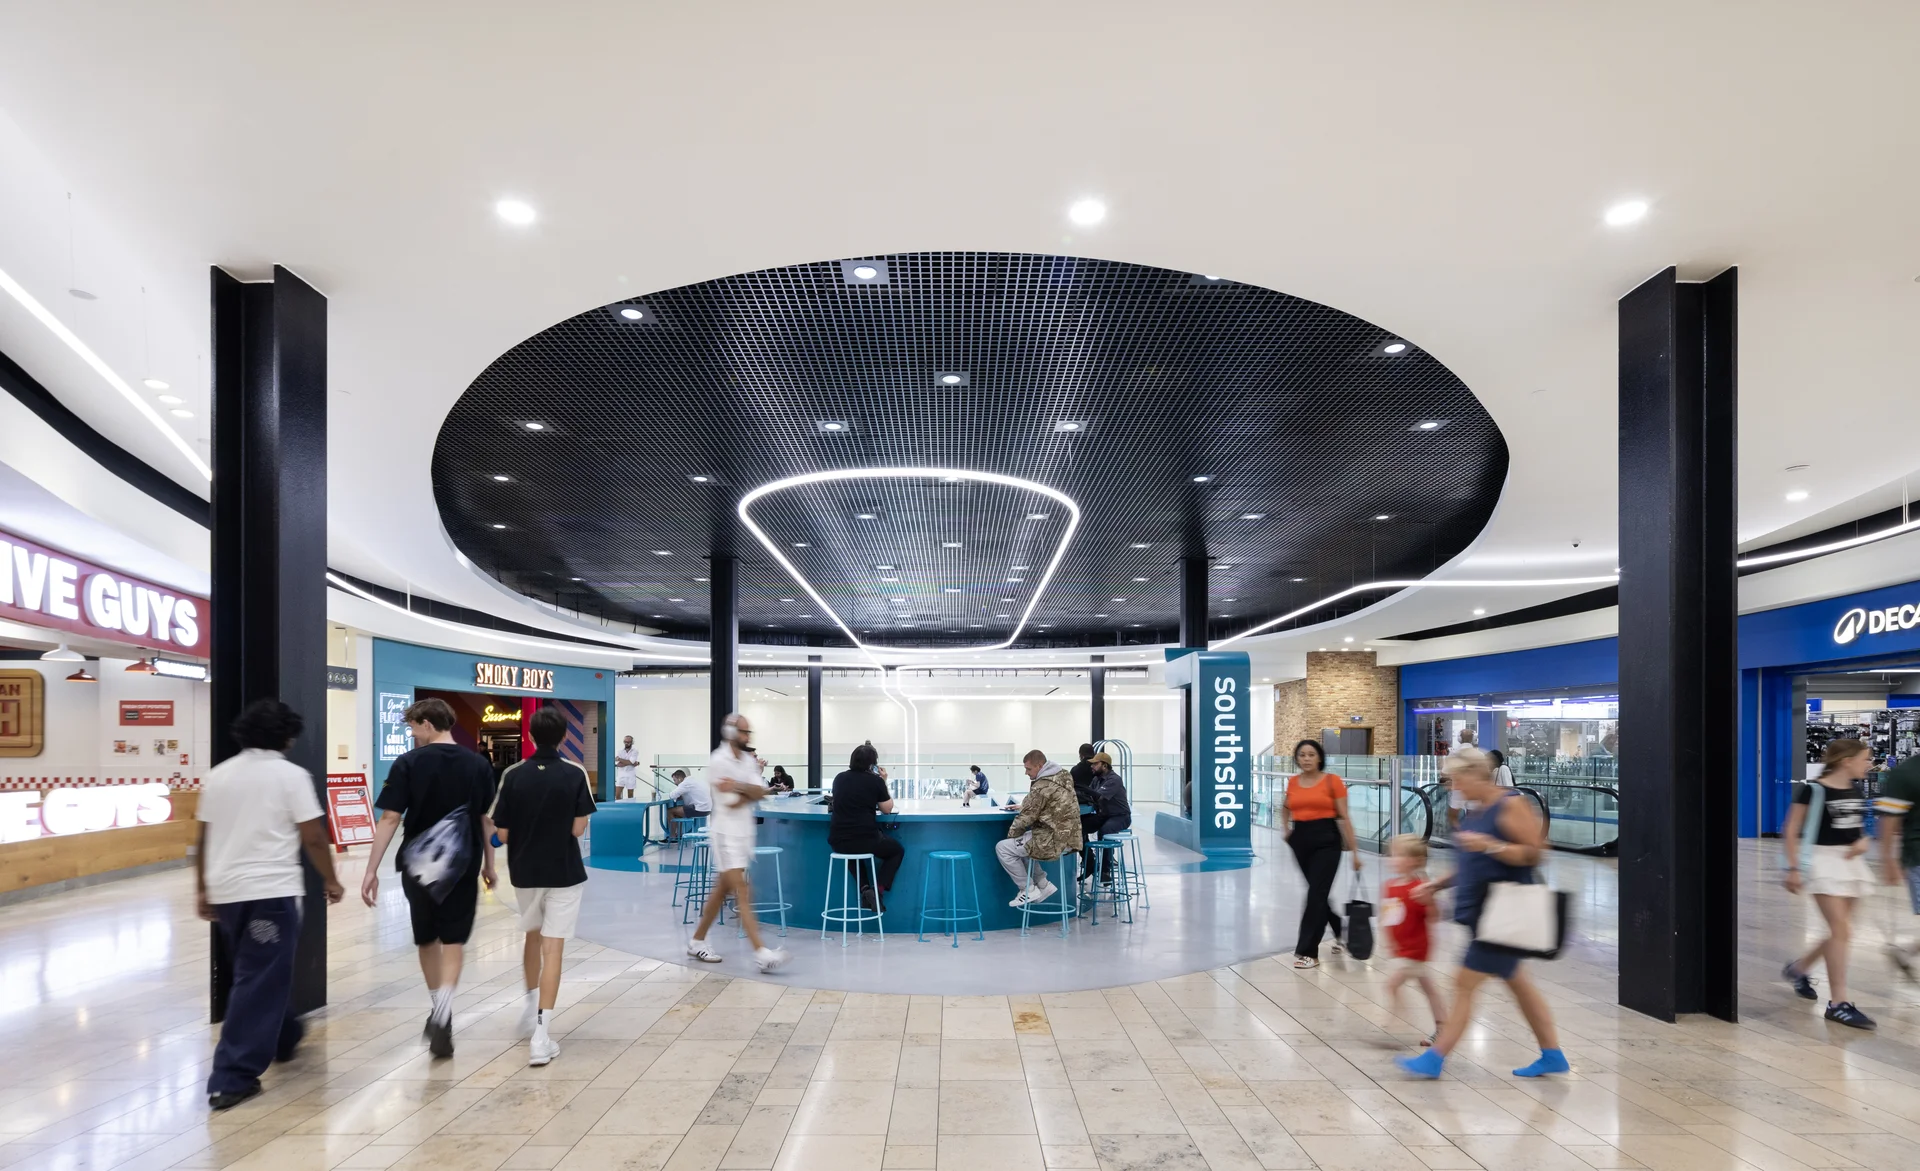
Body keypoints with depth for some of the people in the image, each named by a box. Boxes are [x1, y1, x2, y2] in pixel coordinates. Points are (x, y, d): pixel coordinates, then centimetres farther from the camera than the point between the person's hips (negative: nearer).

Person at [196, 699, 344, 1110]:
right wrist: (330, 879, 4)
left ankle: (282, 1037, 40)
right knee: (260, 981, -2)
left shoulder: (218, 775, 8)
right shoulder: (291, 775, -7)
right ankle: (232, 1078, -4)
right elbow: (312, 837, -9)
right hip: (271, 890, -7)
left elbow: (204, 838, 11)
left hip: (226, 890, 7)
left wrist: (203, 889, 19)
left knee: (262, 972, 22)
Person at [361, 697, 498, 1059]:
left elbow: (390, 819, -10)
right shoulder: (479, 764, 0)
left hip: (418, 865, 0)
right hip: (463, 866, 0)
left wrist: (372, 870, -7)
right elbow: (487, 819, 6)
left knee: (427, 939, 18)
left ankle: (439, 1012, 30)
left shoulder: (408, 763, -7)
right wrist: (488, 863, 16)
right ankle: (442, 1018, -10)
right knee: (453, 941, 5)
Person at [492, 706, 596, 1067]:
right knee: (552, 949, -2)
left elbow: (502, 833, -4)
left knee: (532, 936, 25)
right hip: (563, 873, -3)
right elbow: (578, 828, -11)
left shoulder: (514, 775, -6)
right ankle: (540, 1036, -6)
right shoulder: (575, 775, -11)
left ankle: (532, 1005, 41)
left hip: (525, 872, 3)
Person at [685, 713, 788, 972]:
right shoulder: (718, 762, -14)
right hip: (726, 834, -8)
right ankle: (761, 953, -15)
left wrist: (739, 787, -20)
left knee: (722, 890, 15)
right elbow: (731, 802, -18)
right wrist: (750, 792, -5)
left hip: (744, 832, 8)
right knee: (742, 894, -11)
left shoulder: (749, 760, 9)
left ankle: (697, 942, 28)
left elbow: (759, 793, -4)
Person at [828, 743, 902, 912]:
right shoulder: (875, 780, -3)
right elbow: (887, 809, 8)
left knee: (852, 848, 40)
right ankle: (878, 891, 5)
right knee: (897, 850, 25)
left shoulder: (839, 778, 10)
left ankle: (865, 888, 16)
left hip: (838, 842, 4)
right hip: (866, 840, -4)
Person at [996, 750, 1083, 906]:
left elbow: (1026, 817, -13)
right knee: (1020, 843, 26)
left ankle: (1028, 889, 6)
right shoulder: (1063, 776, 8)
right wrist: (1024, 807, 15)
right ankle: (1043, 885, 19)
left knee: (1002, 848, 1)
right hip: (1068, 838, 10)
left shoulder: (1042, 787, -20)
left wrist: (1011, 833, 5)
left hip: (1054, 841, -9)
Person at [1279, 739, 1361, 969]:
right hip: (1301, 841, 5)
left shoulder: (1332, 781, -6)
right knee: (1320, 892, 15)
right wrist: (1286, 829, 15)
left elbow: (1344, 817, -6)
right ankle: (1341, 933, 40)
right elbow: (1285, 807, 28)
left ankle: (1308, 952, -4)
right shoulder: (1292, 782, 6)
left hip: (1326, 841, -5)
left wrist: (1354, 851, -6)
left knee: (1316, 895, -9)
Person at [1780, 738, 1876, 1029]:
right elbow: (1790, 833, -11)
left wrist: (1863, 841, -3)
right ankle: (1838, 1003, -4)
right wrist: (1793, 869, -15)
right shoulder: (1812, 790, -14)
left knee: (1840, 932, 13)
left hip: (1851, 862, 8)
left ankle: (1798, 968, 36)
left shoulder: (1857, 790, 7)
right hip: (1823, 860, -8)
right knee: (1842, 931, -11)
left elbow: (1859, 826, 20)